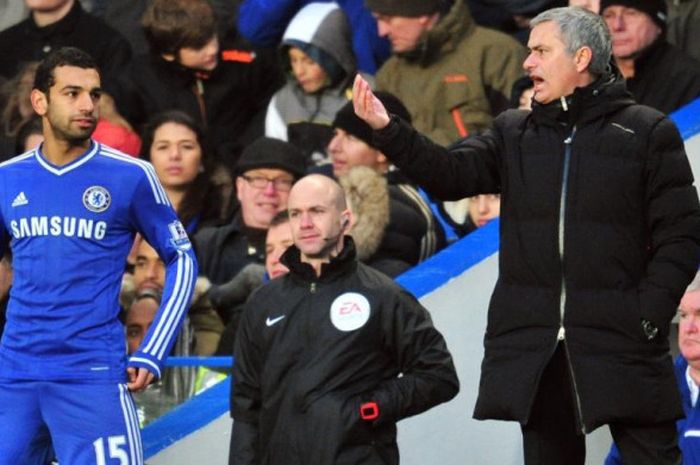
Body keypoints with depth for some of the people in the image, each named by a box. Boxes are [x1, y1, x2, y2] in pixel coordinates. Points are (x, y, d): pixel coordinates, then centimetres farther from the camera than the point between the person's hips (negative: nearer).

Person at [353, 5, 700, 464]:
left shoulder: (647, 132, 2)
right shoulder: (513, 133, 14)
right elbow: (452, 173, -1)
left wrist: (650, 314, -11)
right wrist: (387, 131, -15)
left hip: (621, 341, -4)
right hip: (534, 344, 4)